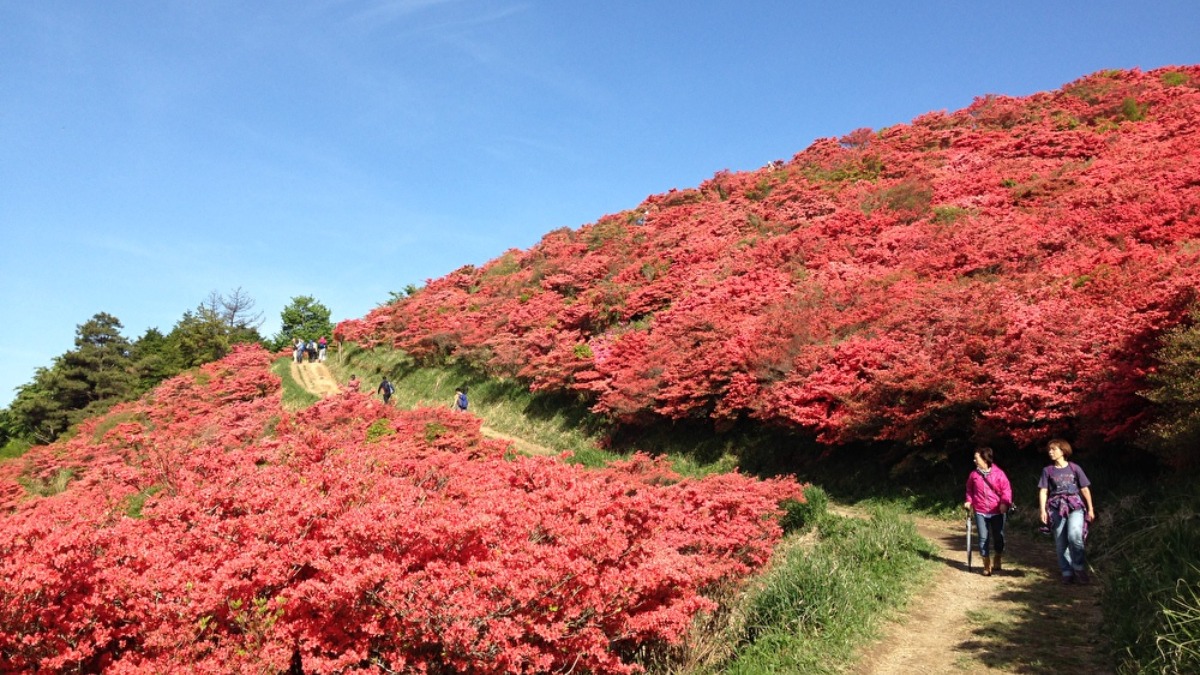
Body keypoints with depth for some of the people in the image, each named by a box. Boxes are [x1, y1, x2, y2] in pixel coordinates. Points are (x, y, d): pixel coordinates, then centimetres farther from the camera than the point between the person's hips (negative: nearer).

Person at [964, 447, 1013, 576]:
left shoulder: (998, 473, -8)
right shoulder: (973, 474, -1)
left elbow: (1006, 489, -6)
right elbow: (969, 489, 13)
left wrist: (1005, 503, -19)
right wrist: (969, 501, 0)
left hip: (997, 511, -1)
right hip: (980, 512, 1)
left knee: (998, 537, 9)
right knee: (983, 538, 1)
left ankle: (997, 561, 32)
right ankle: (987, 566, 11)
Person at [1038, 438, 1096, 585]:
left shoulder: (1074, 468, 7)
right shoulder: (1048, 470, 9)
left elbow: (1085, 489, 10)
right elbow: (1043, 491, 5)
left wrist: (1090, 509, 7)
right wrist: (1043, 510, -6)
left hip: (1075, 506, -2)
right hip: (1056, 508, 2)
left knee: (1074, 535, -23)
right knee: (1061, 543, 0)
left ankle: (1079, 568, -8)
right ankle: (1067, 573, 6)